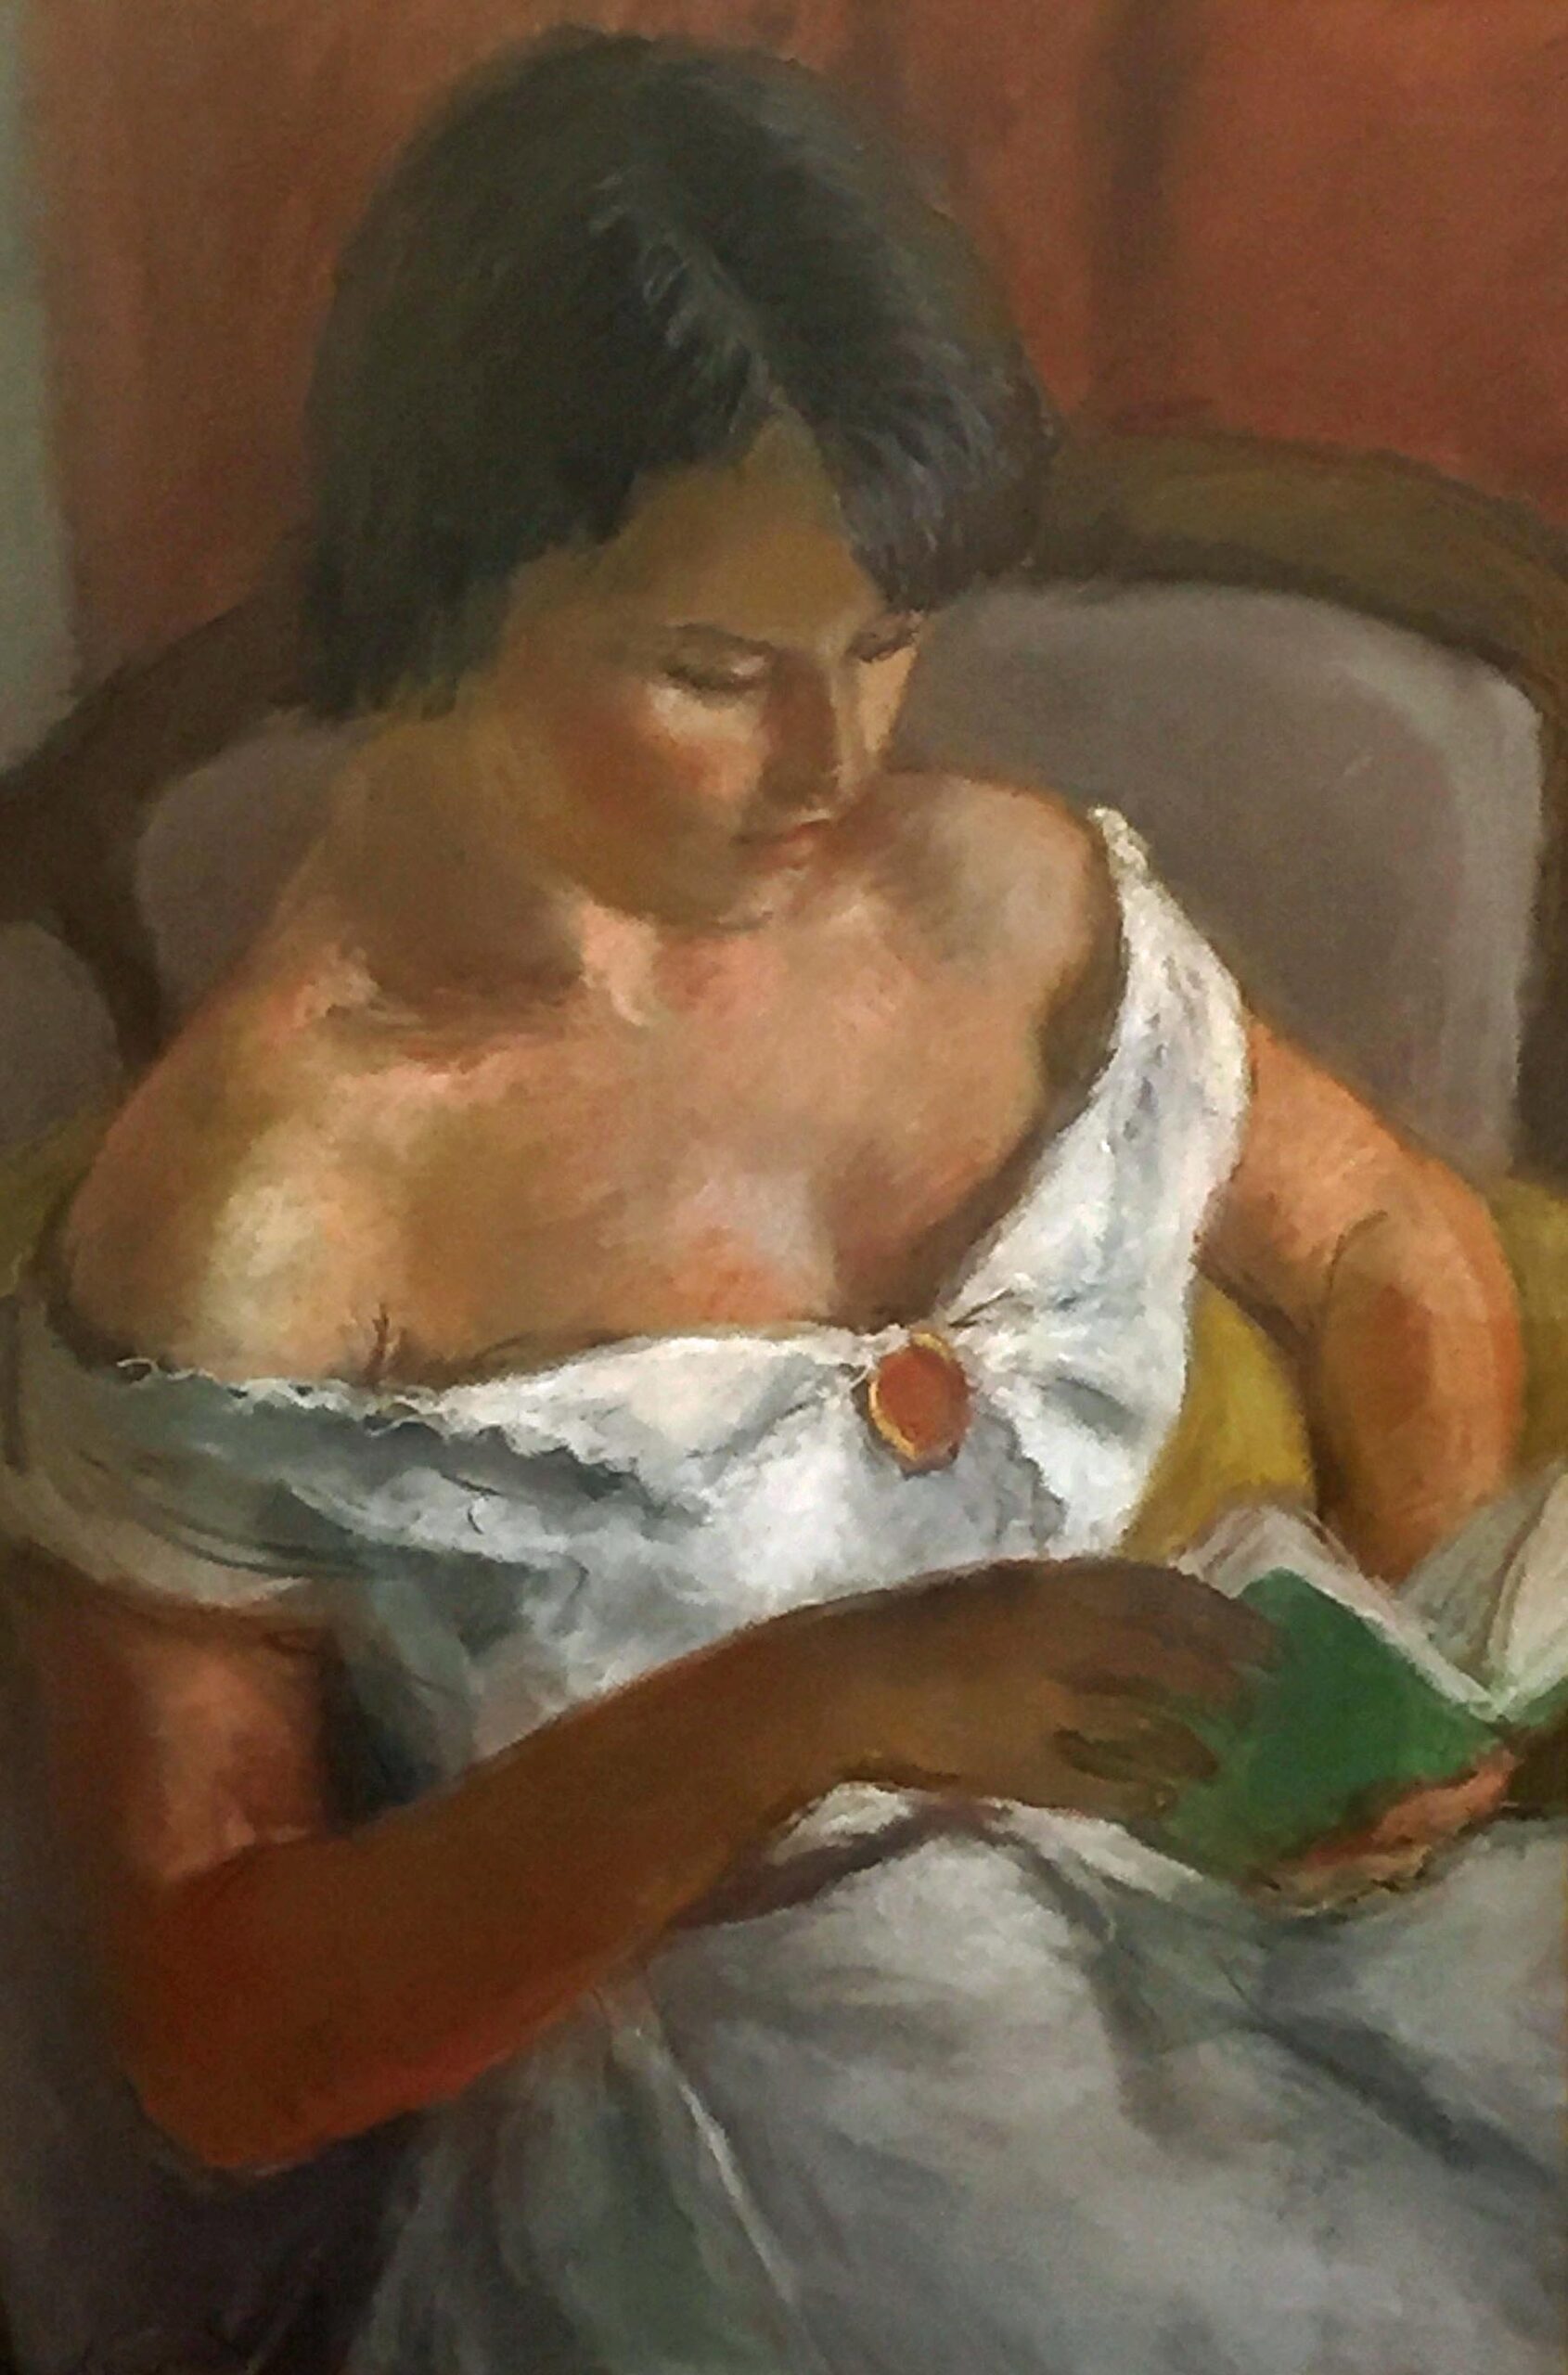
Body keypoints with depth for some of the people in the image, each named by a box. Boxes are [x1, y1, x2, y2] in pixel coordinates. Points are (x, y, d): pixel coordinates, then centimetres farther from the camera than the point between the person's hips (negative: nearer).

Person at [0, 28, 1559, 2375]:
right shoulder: (249, 1219, -20)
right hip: (681, 2146, -5)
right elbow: (213, 2046, -15)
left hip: (1187, 1910, 5)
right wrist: (795, 1709, -27)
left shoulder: (1009, 902, -5)